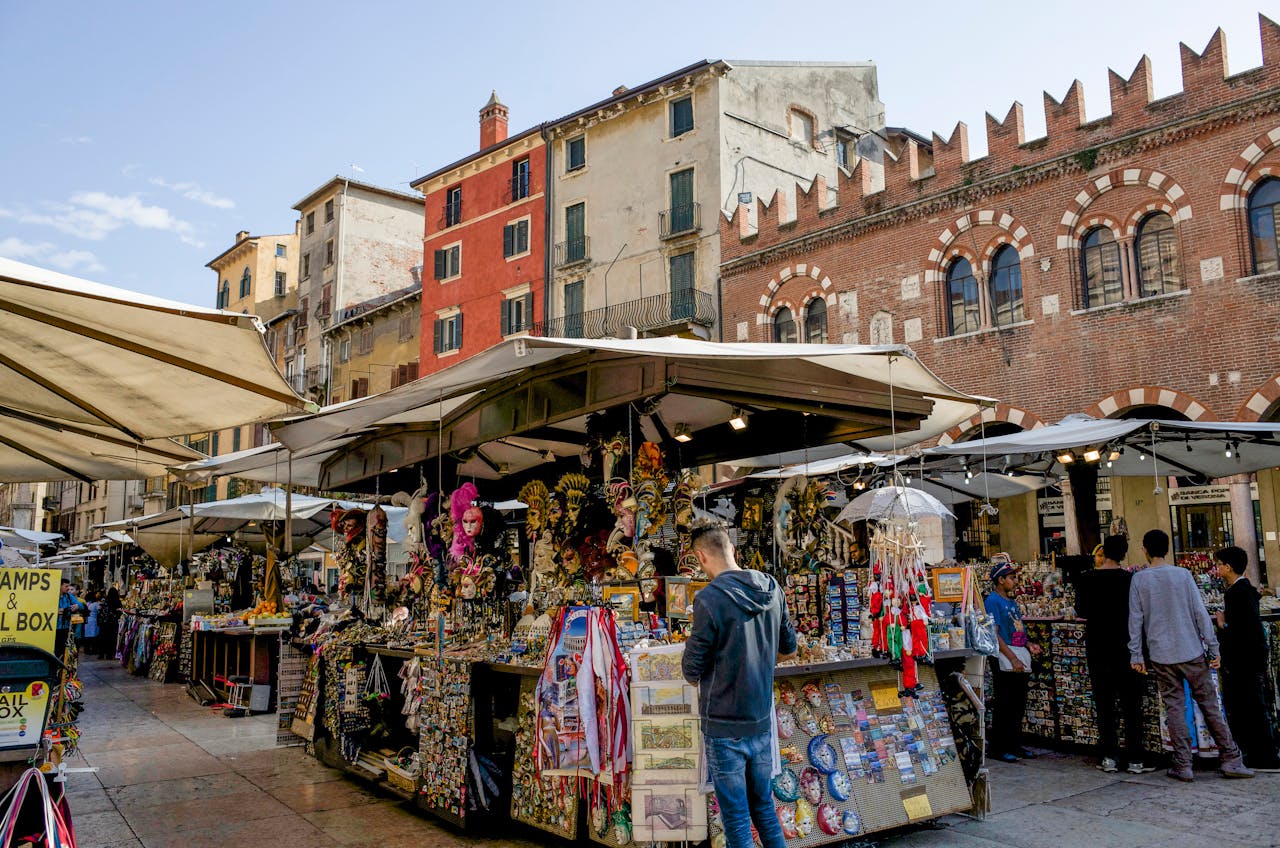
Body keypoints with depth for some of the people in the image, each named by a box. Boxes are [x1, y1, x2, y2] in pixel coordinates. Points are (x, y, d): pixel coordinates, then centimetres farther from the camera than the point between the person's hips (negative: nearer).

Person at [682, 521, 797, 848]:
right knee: (764, 806, 20)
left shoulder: (709, 599, -20)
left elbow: (692, 670, -12)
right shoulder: (771, 589, 0)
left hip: (725, 725, -6)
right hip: (762, 720, 6)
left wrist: (696, 677, 9)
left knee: (736, 818, 7)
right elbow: (788, 650, 12)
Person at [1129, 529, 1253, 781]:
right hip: (1192, 652, 0)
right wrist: (1213, 648, 3)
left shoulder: (1139, 580, -1)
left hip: (1161, 656, 0)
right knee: (1209, 704, 8)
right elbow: (1200, 613, -3)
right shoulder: (1183, 575, -1)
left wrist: (1136, 655, 4)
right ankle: (1231, 760, 11)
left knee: (1174, 708, 4)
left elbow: (1135, 619, -1)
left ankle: (1183, 766, 5)